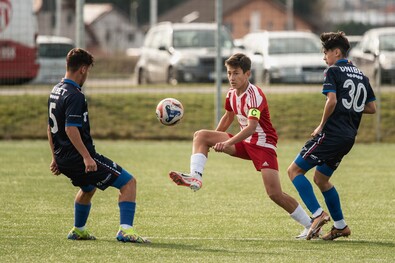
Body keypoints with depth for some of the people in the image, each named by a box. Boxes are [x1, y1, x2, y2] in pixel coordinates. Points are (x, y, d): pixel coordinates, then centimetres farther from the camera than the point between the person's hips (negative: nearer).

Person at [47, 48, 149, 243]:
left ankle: (78, 230, 45)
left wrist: (56, 158, 26)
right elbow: (71, 129, -27)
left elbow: (50, 128, 19)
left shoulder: (55, 91, 12)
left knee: (88, 188, 37)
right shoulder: (75, 96, -17)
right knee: (128, 182, -8)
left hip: (63, 159, 10)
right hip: (79, 158, -10)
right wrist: (86, 157, -30)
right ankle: (125, 230, -19)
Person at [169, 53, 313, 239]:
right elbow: (228, 116, 23)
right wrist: (213, 139, 29)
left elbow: (251, 127, -34)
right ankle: (195, 178, -22)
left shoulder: (254, 95, -22)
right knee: (200, 136, -5)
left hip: (263, 145, -8)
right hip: (245, 142, 8)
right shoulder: (232, 93, 3)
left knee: (275, 194, -17)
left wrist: (227, 143, -44)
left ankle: (310, 225, -3)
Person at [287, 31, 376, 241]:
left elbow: (332, 100, -20)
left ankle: (318, 214, -16)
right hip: (349, 137, 9)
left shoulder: (333, 71, -6)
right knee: (321, 179, 21)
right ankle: (340, 226, 20)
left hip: (331, 134, -8)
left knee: (294, 170, -4)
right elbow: (371, 108, 17)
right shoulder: (361, 76, 17)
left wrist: (321, 125, -10)